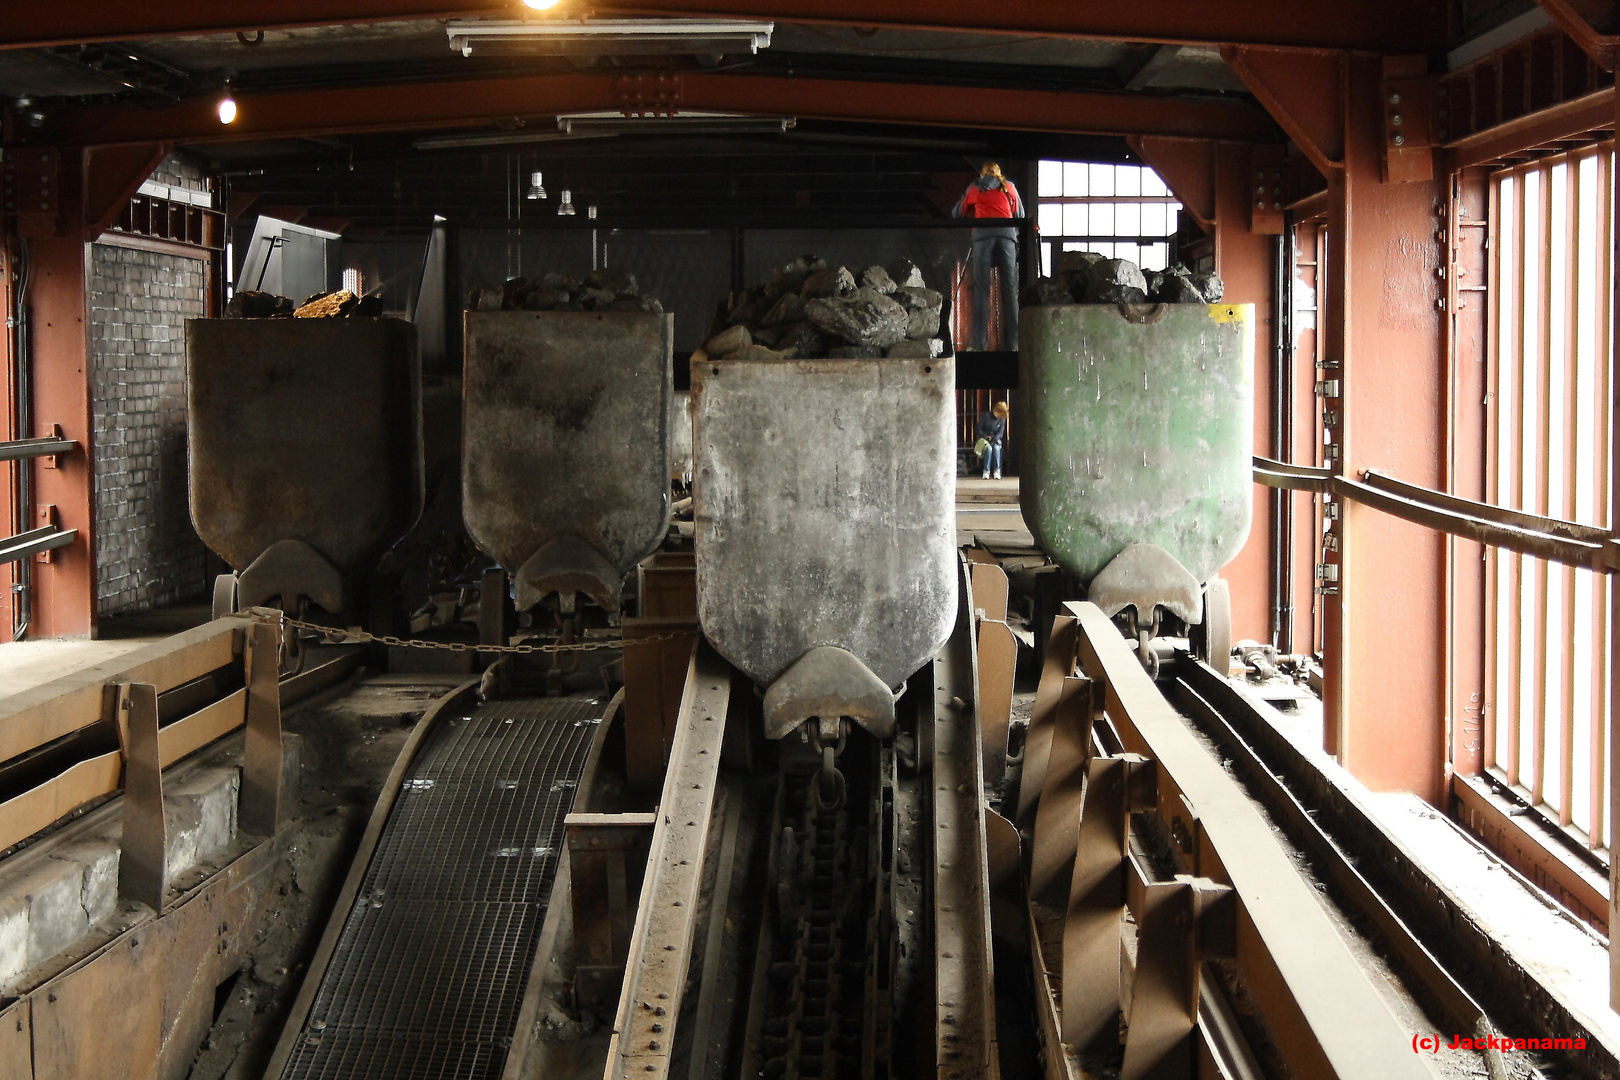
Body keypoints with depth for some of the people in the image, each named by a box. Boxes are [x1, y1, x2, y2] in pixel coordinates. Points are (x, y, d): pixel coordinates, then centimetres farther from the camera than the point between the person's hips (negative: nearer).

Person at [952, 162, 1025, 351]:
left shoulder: (974, 188, 22)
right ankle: (1012, 341, -7)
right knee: (1009, 289, 0)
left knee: (981, 288, -5)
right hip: (1007, 233, 1)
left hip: (982, 234, -1)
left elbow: (957, 213, 30)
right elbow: (1020, 215, 29)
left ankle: (980, 342, -15)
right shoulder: (1009, 187, 23)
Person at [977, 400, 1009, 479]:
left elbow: (1000, 433, -3)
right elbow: (979, 429, -4)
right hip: (984, 439, -2)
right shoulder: (985, 416, -5)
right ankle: (986, 471, -34)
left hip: (996, 440, 2)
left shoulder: (1002, 419, 2)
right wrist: (985, 436, -19)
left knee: (996, 448, -34)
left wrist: (994, 439, -22)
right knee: (989, 448, -35)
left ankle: (996, 471, -32)